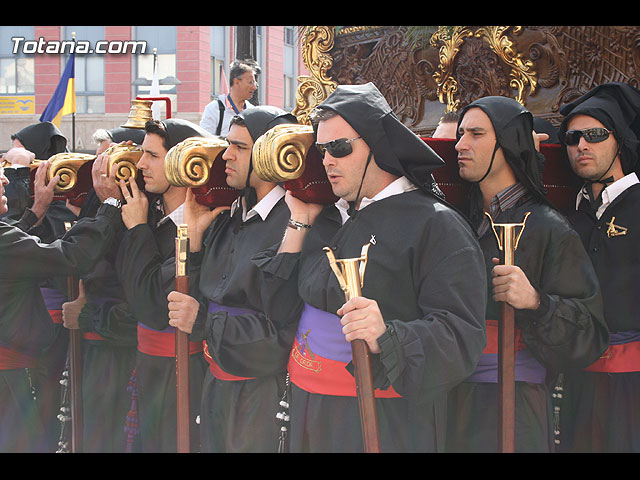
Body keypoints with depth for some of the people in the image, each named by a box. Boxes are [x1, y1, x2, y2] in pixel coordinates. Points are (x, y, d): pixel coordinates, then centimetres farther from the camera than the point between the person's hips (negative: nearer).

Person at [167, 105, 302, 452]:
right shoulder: (227, 219, 8)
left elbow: (285, 334, -22)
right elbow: (195, 292, 8)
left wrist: (204, 321, -21)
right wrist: (194, 234, -2)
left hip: (260, 391, -7)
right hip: (215, 380, 8)